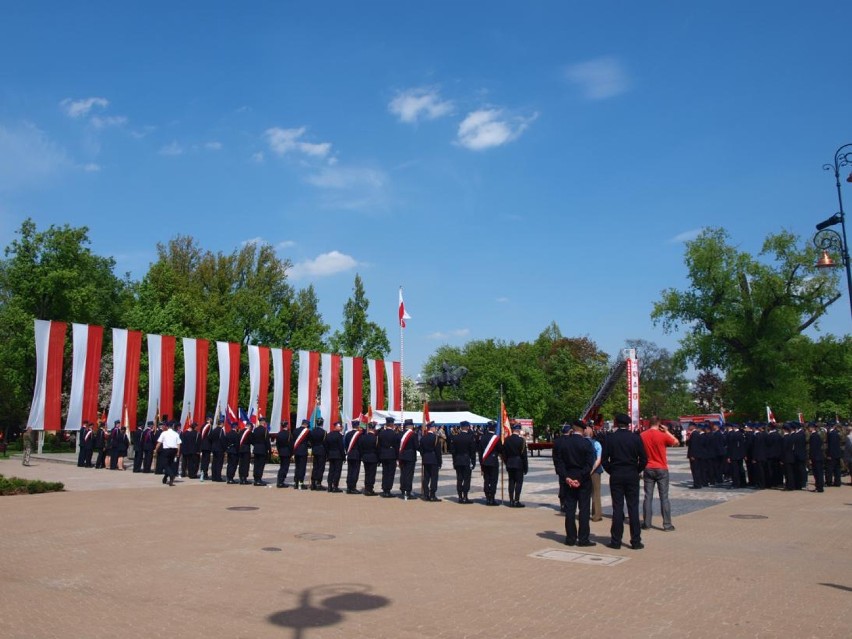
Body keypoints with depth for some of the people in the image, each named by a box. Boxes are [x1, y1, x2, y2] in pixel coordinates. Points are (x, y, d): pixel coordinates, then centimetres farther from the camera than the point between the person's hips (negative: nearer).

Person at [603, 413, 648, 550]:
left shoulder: (610, 438, -3)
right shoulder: (635, 438, -3)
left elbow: (604, 459, -4)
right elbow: (643, 459, -3)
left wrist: (610, 471, 9)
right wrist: (636, 471, 10)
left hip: (616, 476, 0)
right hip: (632, 476, 0)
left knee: (617, 508, 3)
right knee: (633, 508, 4)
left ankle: (616, 541, 6)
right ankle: (636, 541, 7)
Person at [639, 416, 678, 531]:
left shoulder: (642, 435, -1)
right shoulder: (663, 435, -11)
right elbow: (676, 442, 5)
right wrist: (667, 431, 8)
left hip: (648, 469, 3)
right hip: (661, 470, -3)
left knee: (648, 497, 7)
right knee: (664, 497, 3)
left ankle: (646, 523, 8)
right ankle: (667, 524, 4)